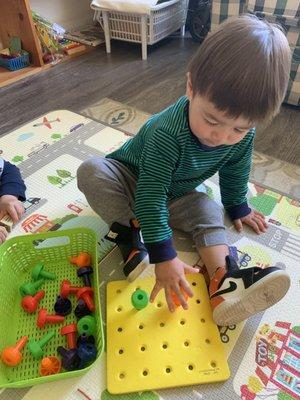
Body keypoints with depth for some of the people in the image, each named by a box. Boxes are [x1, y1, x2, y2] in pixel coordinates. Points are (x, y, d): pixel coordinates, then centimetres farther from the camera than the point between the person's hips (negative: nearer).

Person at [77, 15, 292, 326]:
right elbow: (150, 197, -39)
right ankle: (128, 230, -21)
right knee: (90, 171, -30)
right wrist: (164, 256, -39)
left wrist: (237, 208, 14)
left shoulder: (243, 134, -20)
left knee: (210, 214, -16)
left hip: (177, 195, 5)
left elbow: (235, 174, 1)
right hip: (132, 180, -4)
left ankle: (223, 280, -29)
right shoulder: (168, 132, -39)